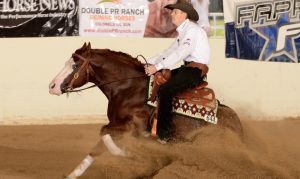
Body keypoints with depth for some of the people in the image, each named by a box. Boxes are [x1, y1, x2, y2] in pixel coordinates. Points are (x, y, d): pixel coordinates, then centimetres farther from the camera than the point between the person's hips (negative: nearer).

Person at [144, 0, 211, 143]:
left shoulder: (192, 30, -14)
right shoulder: (182, 32, 18)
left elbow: (181, 53, -24)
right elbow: (170, 52, 16)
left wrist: (157, 67, -25)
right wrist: (151, 63, 3)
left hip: (196, 71, -10)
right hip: (188, 68, 10)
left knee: (165, 90, -21)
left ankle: (163, 133, -18)